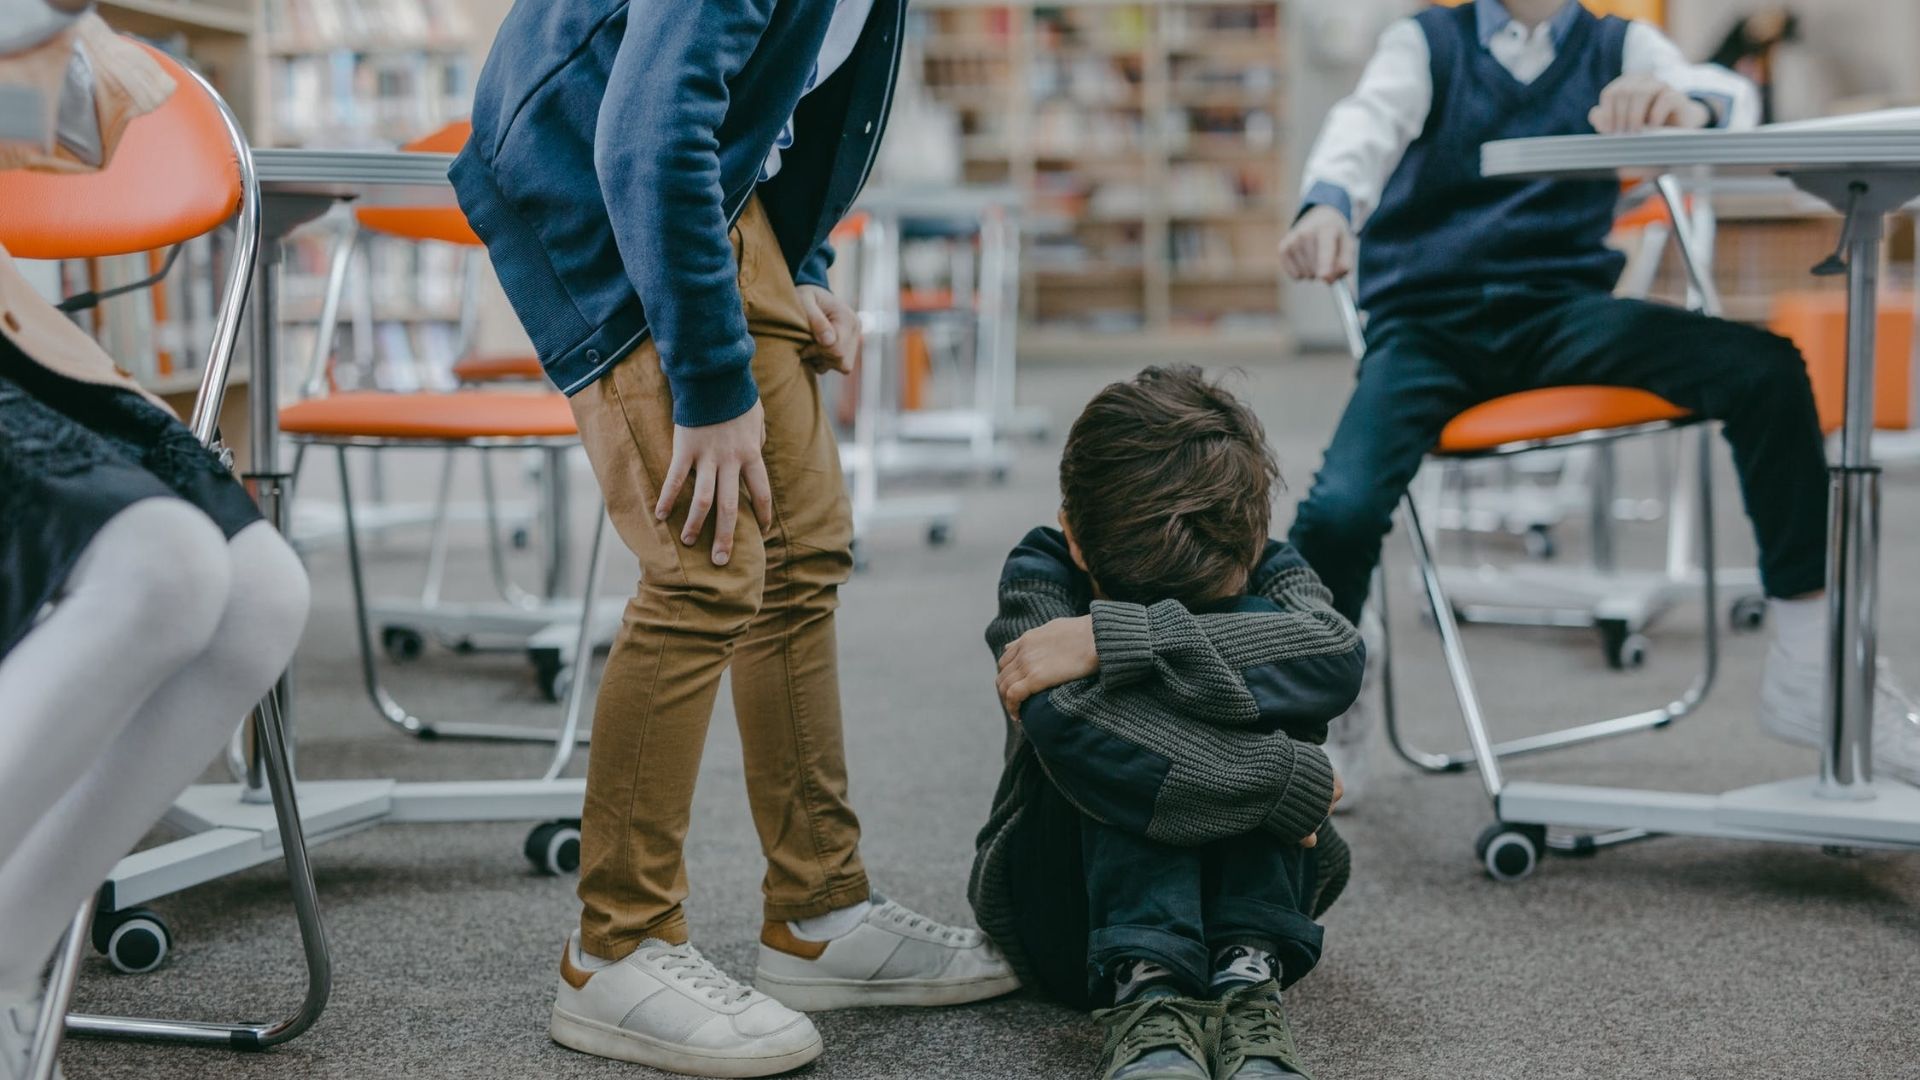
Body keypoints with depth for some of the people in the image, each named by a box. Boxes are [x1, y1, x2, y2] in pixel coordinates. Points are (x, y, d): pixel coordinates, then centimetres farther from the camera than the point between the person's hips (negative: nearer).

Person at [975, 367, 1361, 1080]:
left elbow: (1337, 658, -36)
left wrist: (1112, 638, -39)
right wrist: (1288, 781, -36)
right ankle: (1146, 989, -41)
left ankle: (1247, 983, -34)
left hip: (1241, 895, 2)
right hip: (1072, 911, -2)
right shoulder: (1040, 575, -17)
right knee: (1118, 716, -31)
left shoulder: (1264, 571, -10)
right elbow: (1067, 724, -39)